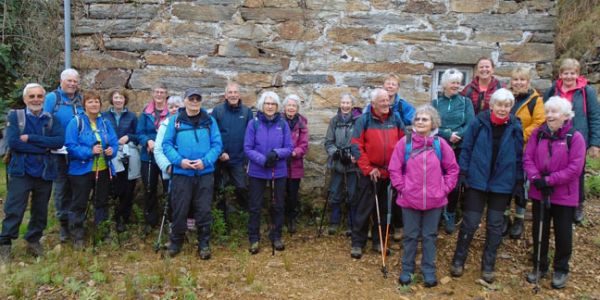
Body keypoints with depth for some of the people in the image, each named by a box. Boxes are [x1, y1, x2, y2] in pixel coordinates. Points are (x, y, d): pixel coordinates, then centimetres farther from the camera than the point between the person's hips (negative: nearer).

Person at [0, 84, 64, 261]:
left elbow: (59, 141, -11)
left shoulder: (51, 119, 6)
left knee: (40, 211, 12)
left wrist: (30, 138, -17)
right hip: (21, 172, -3)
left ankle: (33, 241, 27)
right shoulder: (15, 116, 0)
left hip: (45, 172, 3)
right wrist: (43, 147, -15)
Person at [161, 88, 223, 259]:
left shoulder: (209, 121, 4)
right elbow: (167, 144, 0)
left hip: (205, 173, 0)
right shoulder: (175, 120, 4)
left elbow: (217, 144, 0)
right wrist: (179, 160, -15)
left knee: (204, 210, 5)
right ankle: (176, 242, 24)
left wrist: (205, 161, -15)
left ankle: (204, 244, 18)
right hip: (181, 173, 0)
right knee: (179, 209, 7)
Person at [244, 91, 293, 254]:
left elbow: (289, 148, -3)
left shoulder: (282, 124, -3)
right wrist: (263, 160, -21)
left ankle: (276, 236, 29)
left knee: (278, 205, 13)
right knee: (255, 206, 6)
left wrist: (277, 153, -22)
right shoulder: (254, 123, -7)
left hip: (279, 172, 2)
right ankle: (254, 239, 20)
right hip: (257, 172, -2)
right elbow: (247, 149, -9)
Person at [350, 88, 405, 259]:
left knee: (385, 209, 12)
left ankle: (378, 241, 26)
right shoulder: (364, 120, -6)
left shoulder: (396, 119, 4)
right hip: (370, 173, -4)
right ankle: (357, 243, 13)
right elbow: (356, 146, -9)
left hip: (391, 173, 4)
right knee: (364, 209, 2)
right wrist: (368, 168, -12)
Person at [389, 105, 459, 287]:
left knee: (430, 236, 13)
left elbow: (452, 168, 6)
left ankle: (429, 271, 26)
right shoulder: (405, 142, -6)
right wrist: (402, 188, -6)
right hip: (409, 200, -1)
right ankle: (407, 269, 26)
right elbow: (394, 169, -1)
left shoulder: (440, 144, -3)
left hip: (434, 200, 1)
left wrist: (445, 188, 0)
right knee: (410, 236, 12)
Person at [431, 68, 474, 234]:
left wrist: (456, 135, -19)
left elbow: (471, 125, -5)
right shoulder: (436, 103, 7)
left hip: (459, 149, 0)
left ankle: (450, 216, 20)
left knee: (455, 183, 0)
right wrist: (448, 135, -18)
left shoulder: (465, 102, 6)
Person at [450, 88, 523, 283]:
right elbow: (466, 149, -4)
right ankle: (458, 260, 19)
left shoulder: (515, 127, -2)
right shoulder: (479, 122, -7)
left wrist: (519, 182, 1)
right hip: (477, 181, -2)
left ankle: (488, 265, 24)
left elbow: (519, 156, 3)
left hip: (502, 184, 2)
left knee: (495, 225, 10)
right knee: (470, 222, 2)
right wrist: (462, 173, -8)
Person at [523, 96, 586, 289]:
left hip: (564, 195, -3)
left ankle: (561, 270, 29)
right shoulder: (538, 134, 1)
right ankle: (539, 266, 30)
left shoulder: (575, 137, -11)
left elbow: (575, 168, -16)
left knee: (563, 233, 10)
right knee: (539, 231, 13)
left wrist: (549, 180, -20)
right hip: (539, 192, 3)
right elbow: (528, 159, -3)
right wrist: (536, 178, -19)